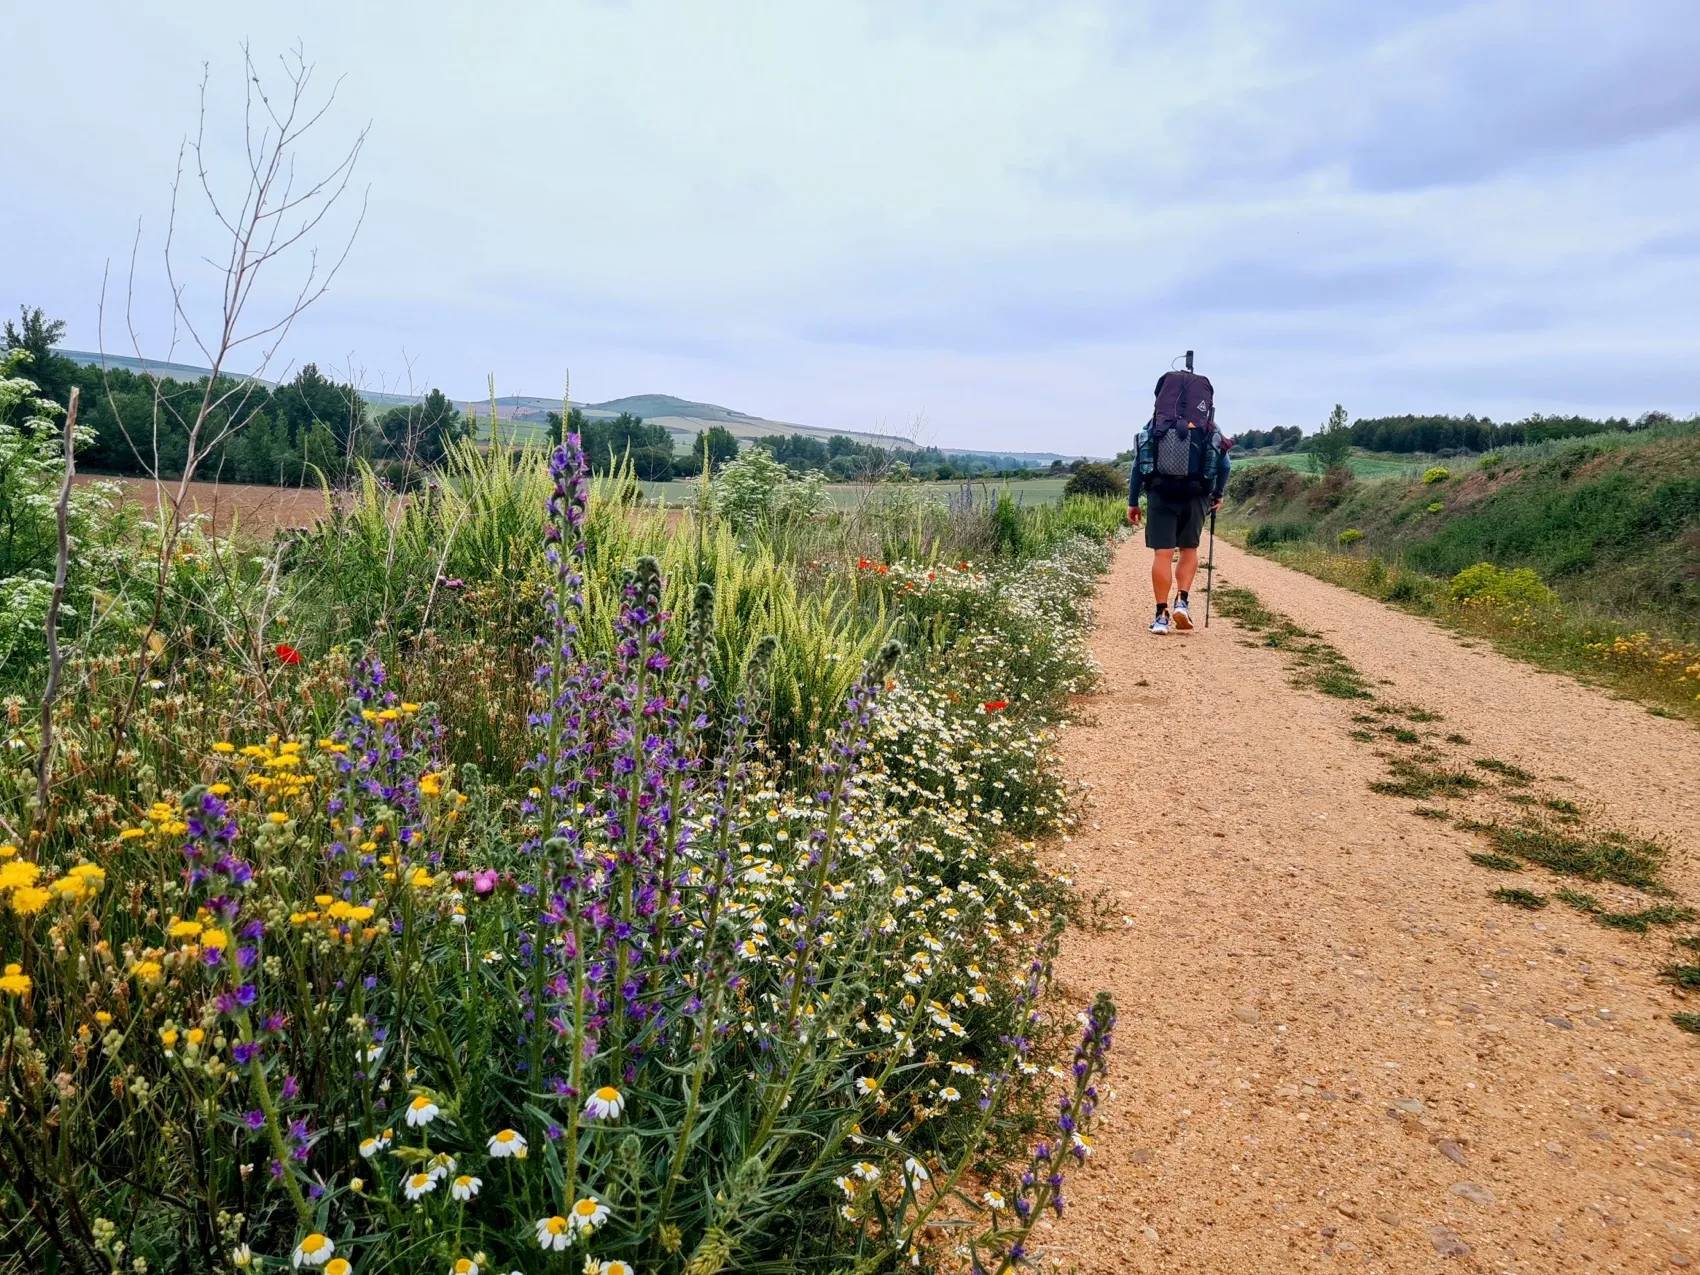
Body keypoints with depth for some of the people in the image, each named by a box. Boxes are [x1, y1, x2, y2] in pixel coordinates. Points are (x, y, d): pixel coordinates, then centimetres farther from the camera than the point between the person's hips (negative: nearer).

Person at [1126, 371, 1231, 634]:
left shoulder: (1152, 427, 9)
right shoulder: (1210, 431, 9)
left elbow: (1138, 464, 6)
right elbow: (1224, 465, 8)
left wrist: (1133, 502, 9)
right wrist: (1218, 495, 24)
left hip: (1160, 494, 0)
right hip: (1194, 496, 1)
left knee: (1162, 554, 0)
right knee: (1189, 550, 18)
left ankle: (1162, 615, -1)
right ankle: (1182, 601, 1)